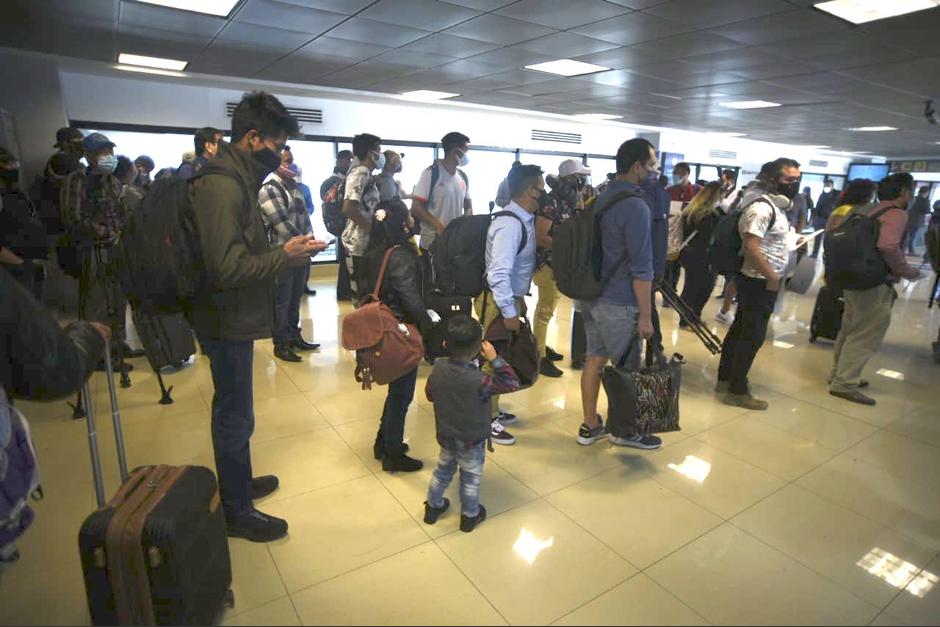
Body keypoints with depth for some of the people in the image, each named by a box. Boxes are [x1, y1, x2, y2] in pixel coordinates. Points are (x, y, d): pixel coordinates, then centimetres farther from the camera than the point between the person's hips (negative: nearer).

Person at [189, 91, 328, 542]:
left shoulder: (233, 178, 10)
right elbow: (228, 267, -27)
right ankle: (237, 512, 22)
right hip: (229, 321, -10)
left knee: (232, 411, 23)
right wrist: (285, 256, -22)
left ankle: (238, 483, 42)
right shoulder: (224, 187, -22)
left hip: (232, 318, 10)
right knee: (235, 416, 4)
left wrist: (282, 251, 7)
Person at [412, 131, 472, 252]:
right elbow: (416, 207, -11)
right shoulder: (431, 173, -8)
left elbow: (468, 206, 20)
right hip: (433, 241, -6)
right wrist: (439, 226, -23)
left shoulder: (463, 177, 11)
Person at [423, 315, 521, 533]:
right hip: (471, 440, -5)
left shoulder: (438, 368, -16)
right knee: (471, 478, 19)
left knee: (443, 469, 28)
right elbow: (512, 383, -24)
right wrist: (494, 359, -22)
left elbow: (429, 394, 0)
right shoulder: (478, 381, -33)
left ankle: (433, 507, 45)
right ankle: (470, 516, 39)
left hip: (445, 434, 5)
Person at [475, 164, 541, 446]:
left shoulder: (524, 219, 8)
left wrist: (519, 299, 19)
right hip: (498, 302, -10)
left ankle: (492, 410, 37)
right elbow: (499, 273, -29)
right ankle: (486, 420, 18)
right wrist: (509, 311, -25)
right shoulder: (510, 225, -24)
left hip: (509, 297, 10)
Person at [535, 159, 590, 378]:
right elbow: (540, 237, -24)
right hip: (548, 263, -9)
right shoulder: (550, 202, -19)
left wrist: (579, 200, 3)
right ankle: (539, 358, 5)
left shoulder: (567, 201, 8)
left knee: (546, 308, 19)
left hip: (559, 263, 9)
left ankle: (541, 347, 32)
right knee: (545, 310, -3)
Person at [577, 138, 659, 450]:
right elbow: (641, 268, -19)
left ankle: (590, 425, 25)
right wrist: (645, 315, -15)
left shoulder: (600, 198, 8)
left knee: (594, 359, 14)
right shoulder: (636, 206, -18)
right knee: (627, 368, 8)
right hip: (618, 302, -8)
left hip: (591, 295, 8)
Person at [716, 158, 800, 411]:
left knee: (740, 330, 15)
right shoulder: (762, 207, -20)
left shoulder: (775, 205, 13)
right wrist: (772, 276, -22)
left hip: (761, 281, 10)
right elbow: (750, 247, -27)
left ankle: (726, 379, 26)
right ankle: (737, 391, 6)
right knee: (752, 336, -3)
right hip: (760, 282, -10)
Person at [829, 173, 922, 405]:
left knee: (850, 329, 18)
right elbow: (888, 246, -29)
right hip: (874, 284, -9)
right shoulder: (897, 214, -13)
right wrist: (906, 271, -16)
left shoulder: (868, 210, 13)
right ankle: (844, 384, -1)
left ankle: (840, 374, 29)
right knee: (867, 336, -3)